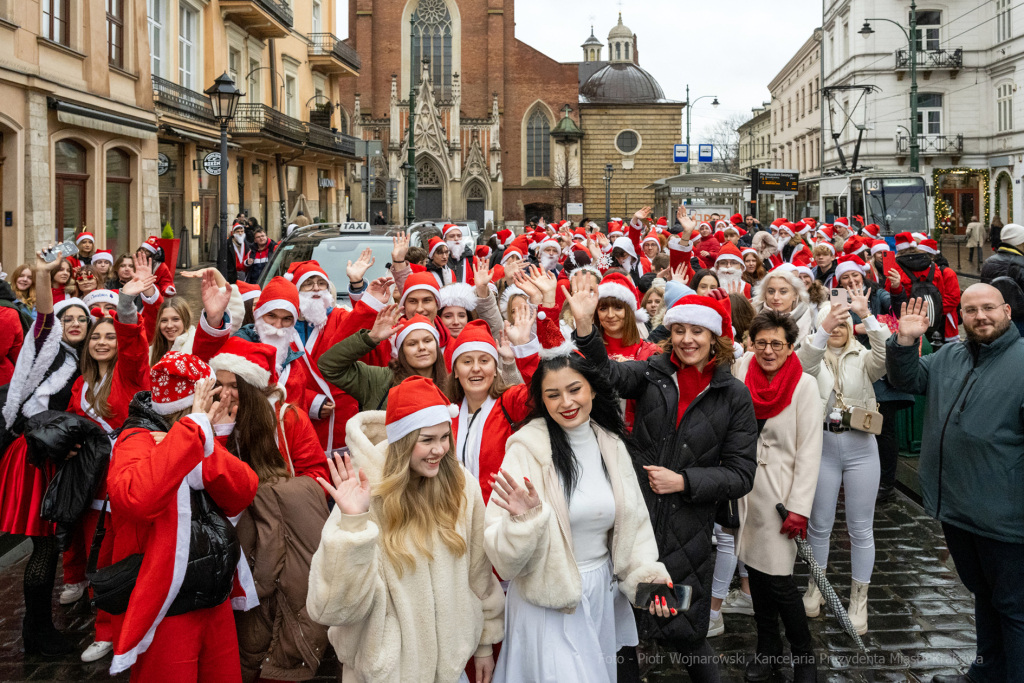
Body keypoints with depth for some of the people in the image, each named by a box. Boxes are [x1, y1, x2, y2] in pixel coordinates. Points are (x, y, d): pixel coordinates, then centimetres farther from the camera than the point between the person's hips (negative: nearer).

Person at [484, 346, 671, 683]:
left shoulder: (611, 445, 1)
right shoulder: (527, 449, -15)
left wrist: (646, 573, -4)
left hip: (603, 596, 5)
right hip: (548, 602, -5)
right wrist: (525, 519, -36)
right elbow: (504, 554, -17)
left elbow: (632, 523, 10)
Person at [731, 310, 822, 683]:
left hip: (780, 492, -4)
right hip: (746, 487, 4)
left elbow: (809, 451, -11)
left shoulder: (805, 385, -9)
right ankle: (768, 649, 28)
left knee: (778, 578, -6)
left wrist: (799, 508, -14)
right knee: (755, 569, 12)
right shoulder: (742, 369, 1)